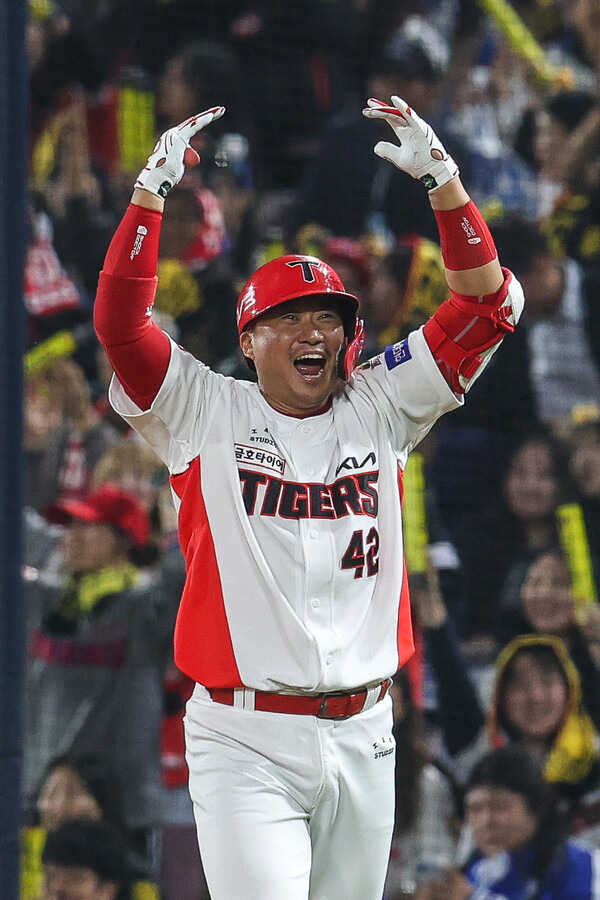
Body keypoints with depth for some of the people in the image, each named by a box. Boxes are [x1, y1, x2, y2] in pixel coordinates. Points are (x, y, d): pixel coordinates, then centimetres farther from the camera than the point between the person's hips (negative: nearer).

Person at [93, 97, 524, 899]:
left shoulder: (379, 412, 9)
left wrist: (441, 178, -4)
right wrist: (152, 190, -14)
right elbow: (120, 321, -9)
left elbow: (489, 303, 5)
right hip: (246, 740, -4)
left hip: (362, 736, 4)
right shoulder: (207, 416, 3)